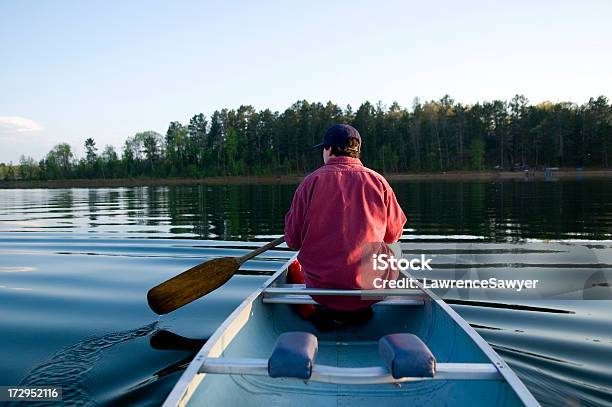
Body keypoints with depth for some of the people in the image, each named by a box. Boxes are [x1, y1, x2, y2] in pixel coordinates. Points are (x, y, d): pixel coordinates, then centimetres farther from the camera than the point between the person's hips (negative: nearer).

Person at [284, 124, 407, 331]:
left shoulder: (312, 181, -6)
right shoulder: (378, 181, -2)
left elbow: (293, 240, -4)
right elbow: (394, 234, 7)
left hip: (320, 287, -1)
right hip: (369, 288, 1)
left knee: (294, 267, 31)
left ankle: (312, 312, 8)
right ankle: (358, 312, 14)